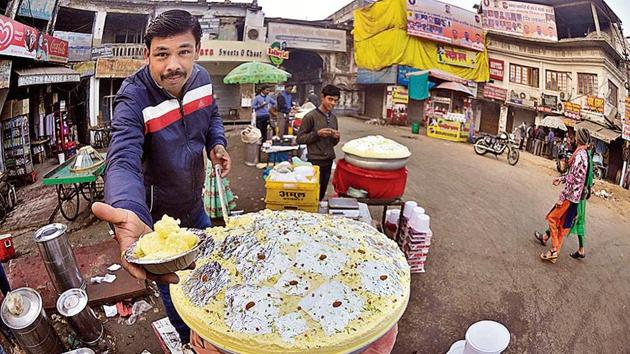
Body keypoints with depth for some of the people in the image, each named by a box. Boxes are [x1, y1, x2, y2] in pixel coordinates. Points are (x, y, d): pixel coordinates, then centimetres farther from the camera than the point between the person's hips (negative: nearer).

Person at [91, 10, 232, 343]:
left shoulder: (201, 78, -10)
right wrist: (128, 213, -64)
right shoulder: (133, 99, -28)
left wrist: (217, 144, -11)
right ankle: (189, 341, 47)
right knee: (174, 290, 15)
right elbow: (123, 161, -42)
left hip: (195, 206, 6)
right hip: (158, 218, -5)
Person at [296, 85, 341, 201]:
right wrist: (317, 133, -20)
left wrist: (336, 137, -5)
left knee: (322, 194, 13)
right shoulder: (311, 116, -10)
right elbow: (300, 138, -9)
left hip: (329, 161, 6)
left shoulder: (333, 117, 10)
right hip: (315, 161, -6)